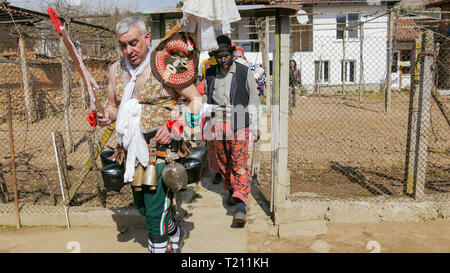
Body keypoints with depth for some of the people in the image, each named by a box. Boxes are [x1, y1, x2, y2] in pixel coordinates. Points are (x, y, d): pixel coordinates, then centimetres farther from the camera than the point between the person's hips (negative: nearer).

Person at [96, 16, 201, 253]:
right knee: (143, 208, 19)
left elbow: (196, 100, -6)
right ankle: (174, 233, 45)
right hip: (132, 150, 7)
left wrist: (175, 126, -20)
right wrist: (107, 116, -5)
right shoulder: (115, 70, 7)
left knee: (155, 213, -6)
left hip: (161, 147, -6)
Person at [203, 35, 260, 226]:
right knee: (223, 161, 11)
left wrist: (255, 126, -1)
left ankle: (241, 205, -14)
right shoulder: (210, 74, 8)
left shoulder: (244, 72, -2)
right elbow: (206, 98, 18)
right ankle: (231, 190, 33)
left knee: (240, 162, -11)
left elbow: (254, 100, 2)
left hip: (239, 124, -4)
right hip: (217, 123, 4)